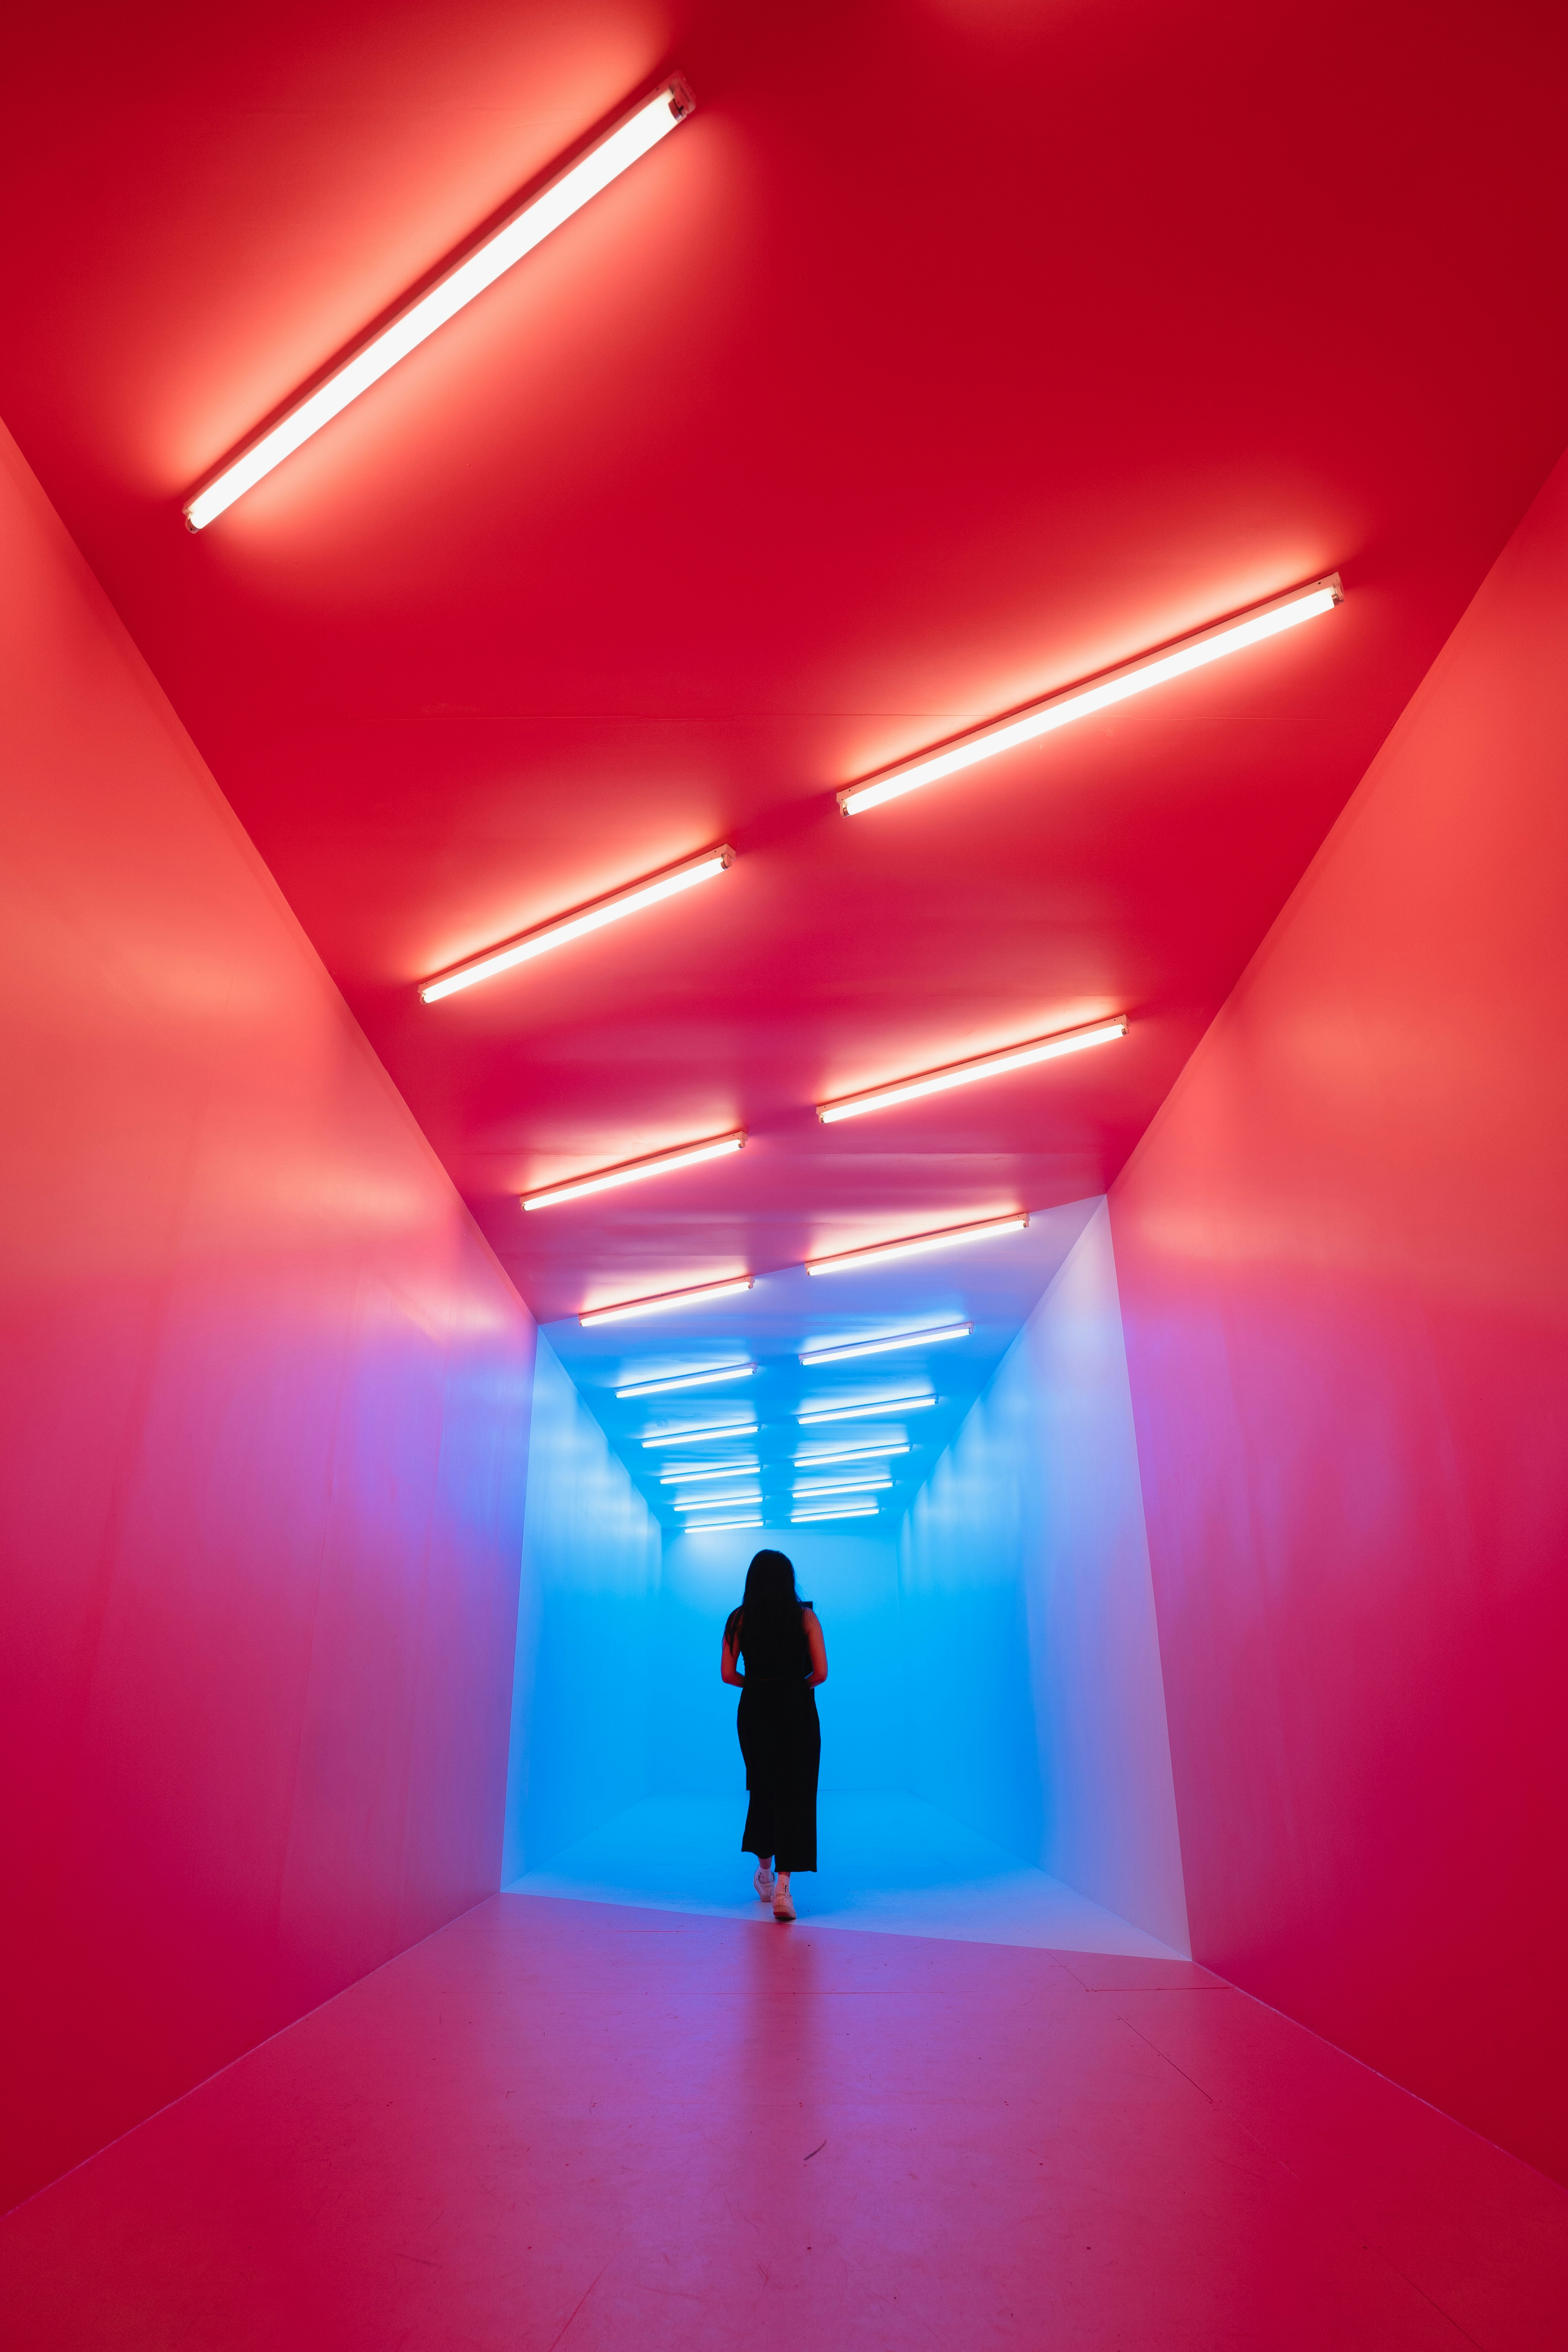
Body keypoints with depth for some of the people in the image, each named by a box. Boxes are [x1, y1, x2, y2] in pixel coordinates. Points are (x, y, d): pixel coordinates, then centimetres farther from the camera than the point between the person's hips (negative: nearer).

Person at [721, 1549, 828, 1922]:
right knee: (795, 1794, 2)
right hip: (797, 1712, -3)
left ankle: (764, 1871, 36)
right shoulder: (805, 1617, -5)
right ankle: (782, 1885, -8)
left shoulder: (739, 1619, -1)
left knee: (762, 1789, 21)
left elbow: (728, 1674, -4)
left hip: (755, 1711, 3)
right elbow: (820, 1672, -7)